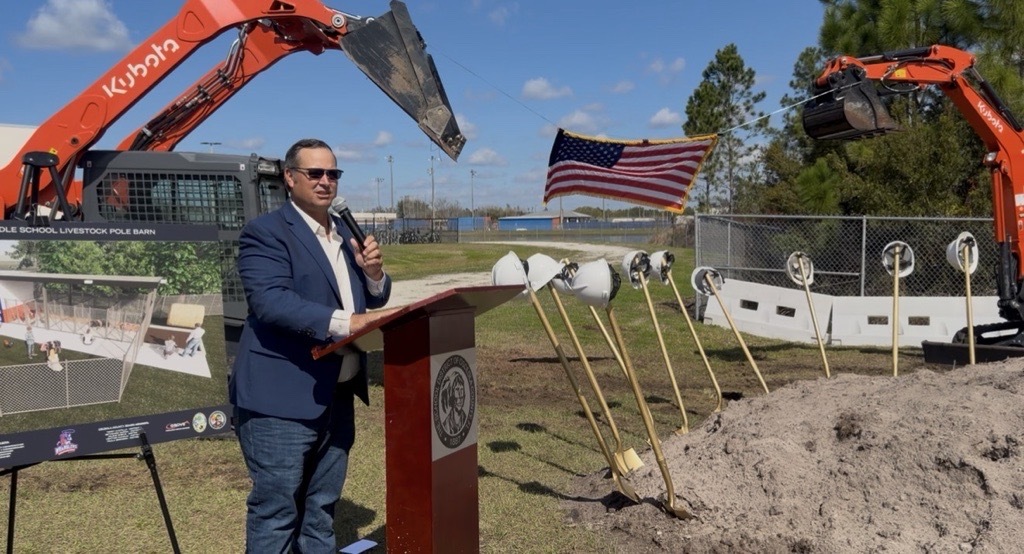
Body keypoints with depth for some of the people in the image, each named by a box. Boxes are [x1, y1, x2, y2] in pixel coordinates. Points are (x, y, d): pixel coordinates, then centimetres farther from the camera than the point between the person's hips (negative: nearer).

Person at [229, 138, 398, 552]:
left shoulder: (345, 232, 15)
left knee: (322, 507, 17)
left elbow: (375, 298, 18)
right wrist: (346, 322, -30)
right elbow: (270, 301, -23)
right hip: (281, 397, -7)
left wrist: (373, 272, -5)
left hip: (336, 395, 8)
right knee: (276, 510, 0)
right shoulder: (265, 232, -9)